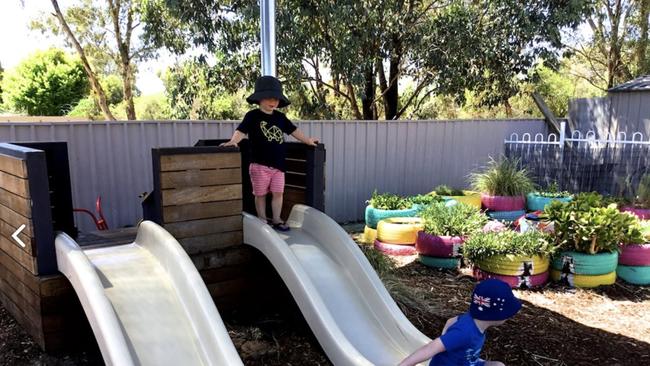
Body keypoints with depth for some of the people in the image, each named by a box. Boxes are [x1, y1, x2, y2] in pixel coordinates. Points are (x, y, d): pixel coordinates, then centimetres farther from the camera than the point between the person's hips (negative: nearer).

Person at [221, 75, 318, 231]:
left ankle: (276, 220, 18)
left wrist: (308, 140, 20)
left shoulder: (280, 117, 11)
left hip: (278, 164, 4)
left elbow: (293, 130, 20)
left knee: (278, 193, 6)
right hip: (259, 164, -4)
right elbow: (241, 131, -16)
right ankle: (263, 220, 20)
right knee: (260, 194, 7)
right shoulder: (252, 116, -5)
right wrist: (233, 141, -34)